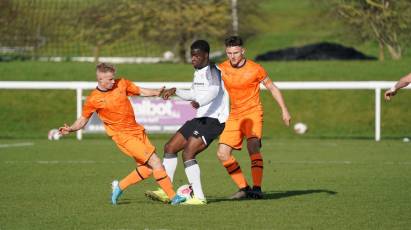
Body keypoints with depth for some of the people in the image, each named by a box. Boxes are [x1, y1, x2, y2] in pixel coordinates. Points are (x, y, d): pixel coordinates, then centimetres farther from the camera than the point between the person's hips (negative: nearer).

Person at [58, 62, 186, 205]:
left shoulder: (122, 84, 3)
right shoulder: (93, 100, -6)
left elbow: (141, 91, 13)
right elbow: (83, 120, 3)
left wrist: (156, 92, -5)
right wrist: (70, 129, -14)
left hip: (137, 130, 6)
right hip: (122, 136, -6)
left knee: (146, 168, 3)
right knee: (155, 162, -13)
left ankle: (119, 187, 21)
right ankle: (172, 196, -7)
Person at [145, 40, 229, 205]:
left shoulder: (212, 70, -13)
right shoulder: (198, 72, 16)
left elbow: (214, 91, -33)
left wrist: (199, 103, -51)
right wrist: (175, 91, 14)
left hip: (214, 120, -10)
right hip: (200, 118, 10)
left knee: (188, 153, -21)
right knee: (170, 148, 9)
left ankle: (199, 197, -17)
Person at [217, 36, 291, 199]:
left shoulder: (255, 69, -9)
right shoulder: (221, 69, -1)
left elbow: (272, 88, 3)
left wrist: (284, 110, 0)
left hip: (253, 113, -4)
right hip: (233, 116, 4)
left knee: (253, 147, -26)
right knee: (222, 154, -6)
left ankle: (257, 189, -27)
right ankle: (243, 188, 4)